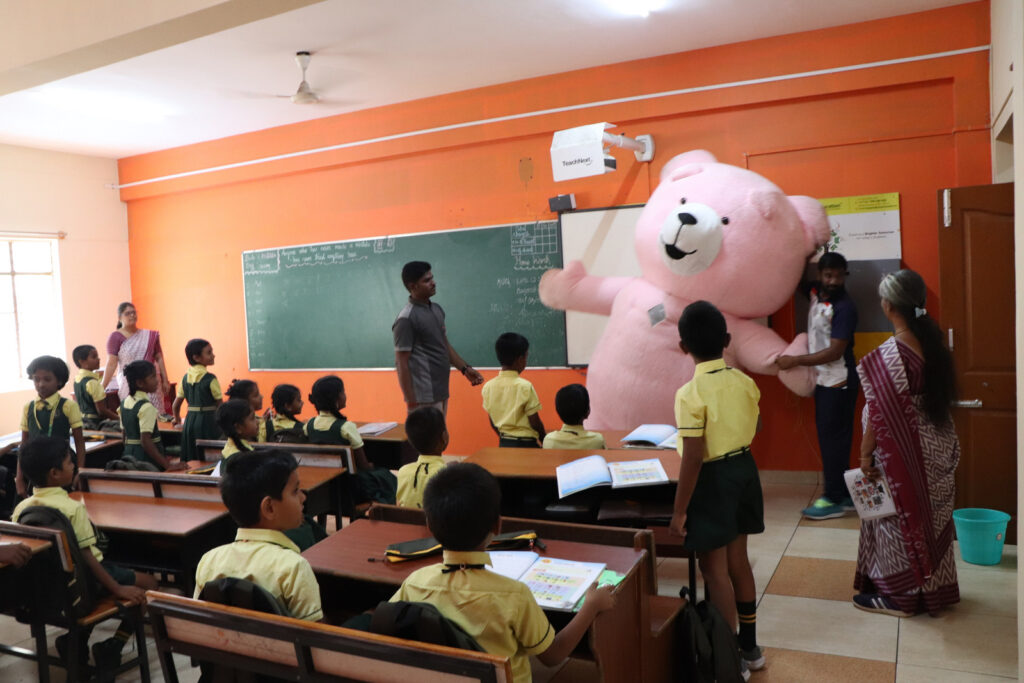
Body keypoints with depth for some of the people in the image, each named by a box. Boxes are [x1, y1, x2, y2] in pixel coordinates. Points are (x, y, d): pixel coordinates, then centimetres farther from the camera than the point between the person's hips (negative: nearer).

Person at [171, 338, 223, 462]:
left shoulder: (186, 378, 6)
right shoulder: (210, 379, -11)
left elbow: (175, 405, 11)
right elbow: (220, 404, -7)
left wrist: (177, 419, 29)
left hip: (190, 421, 6)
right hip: (208, 421, -6)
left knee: (191, 462, 11)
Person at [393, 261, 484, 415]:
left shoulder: (437, 310, 11)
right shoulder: (406, 319, -15)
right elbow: (402, 364, -15)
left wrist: (465, 368, 9)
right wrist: (411, 402, -16)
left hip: (441, 392, 8)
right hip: (424, 398, -8)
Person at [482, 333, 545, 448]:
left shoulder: (488, 387, -1)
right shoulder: (525, 386, -16)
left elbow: (492, 422, 8)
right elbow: (535, 422, -12)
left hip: (504, 444, 6)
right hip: (525, 444, -6)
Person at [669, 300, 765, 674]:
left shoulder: (690, 394, -23)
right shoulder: (745, 381, -2)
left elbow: (693, 459, -23)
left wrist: (679, 510, -15)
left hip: (713, 479, -7)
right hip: (743, 469, 7)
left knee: (714, 571, 6)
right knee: (738, 561, 20)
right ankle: (749, 648, 34)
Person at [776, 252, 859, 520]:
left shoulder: (844, 307, -18)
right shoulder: (815, 292, 4)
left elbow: (835, 352, -20)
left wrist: (794, 361, -19)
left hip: (839, 383, -8)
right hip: (823, 380, 8)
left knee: (832, 439, -5)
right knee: (830, 438, 12)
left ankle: (834, 499, 3)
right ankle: (843, 495, 22)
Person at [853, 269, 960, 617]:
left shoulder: (887, 356, -23)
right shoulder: (935, 343, 0)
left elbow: (880, 415, -20)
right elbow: (943, 397, 8)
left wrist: (865, 453, -9)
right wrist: (946, 445, 18)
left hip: (901, 452, -7)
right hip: (936, 450, 7)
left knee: (899, 517, 7)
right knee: (931, 516, 19)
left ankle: (897, 594, 20)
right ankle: (936, 588, 34)